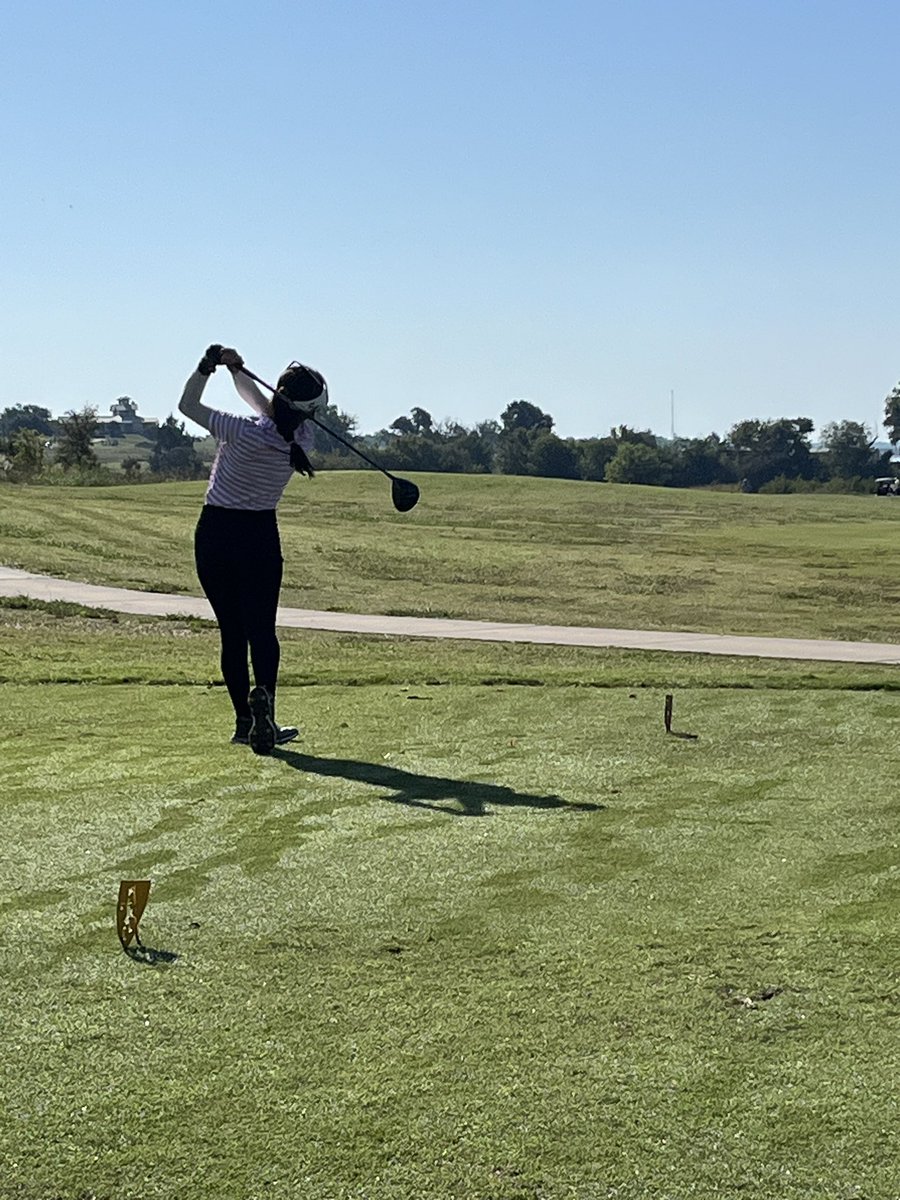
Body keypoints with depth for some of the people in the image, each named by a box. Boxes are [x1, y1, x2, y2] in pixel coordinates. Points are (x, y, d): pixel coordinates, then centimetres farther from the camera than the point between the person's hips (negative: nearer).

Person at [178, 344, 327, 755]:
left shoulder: (246, 433, -21)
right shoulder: (301, 439, -8)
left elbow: (187, 405, -8)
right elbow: (266, 410, 10)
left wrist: (208, 365, -2)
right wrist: (236, 369, 2)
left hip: (215, 533, -1)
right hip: (260, 536, 2)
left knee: (231, 630, 8)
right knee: (261, 628, 4)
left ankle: (245, 719, 8)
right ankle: (263, 693, -25)